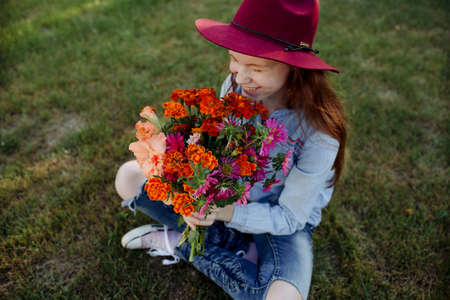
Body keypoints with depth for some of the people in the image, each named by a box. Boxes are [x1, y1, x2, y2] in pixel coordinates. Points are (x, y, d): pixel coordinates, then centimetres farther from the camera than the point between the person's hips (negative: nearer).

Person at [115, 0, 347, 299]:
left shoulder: (319, 133, -29)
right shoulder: (235, 85, -17)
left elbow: (289, 217, -20)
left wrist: (224, 212, -35)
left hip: (283, 225, -3)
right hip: (227, 196, 4)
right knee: (129, 176, -7)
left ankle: (179, 243, -10)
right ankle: (241, 249, -7)